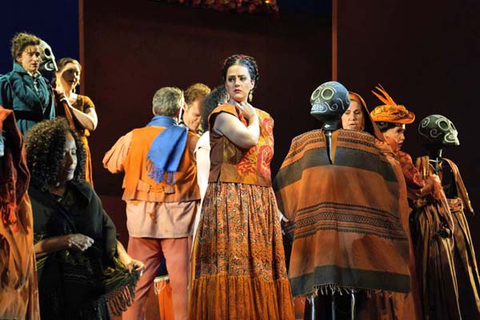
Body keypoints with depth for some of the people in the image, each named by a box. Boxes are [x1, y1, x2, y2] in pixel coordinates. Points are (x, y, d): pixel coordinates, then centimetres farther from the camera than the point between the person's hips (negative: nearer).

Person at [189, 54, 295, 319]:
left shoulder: (266, 119, 18)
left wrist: (276, 208, 13)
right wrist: (252, 116, -1)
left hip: (261, 203, 6)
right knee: (232, 268, -10)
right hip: (229, 201, -6)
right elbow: (248, 139, -21)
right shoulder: (222, 114, -1)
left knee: (261, 266, 3)